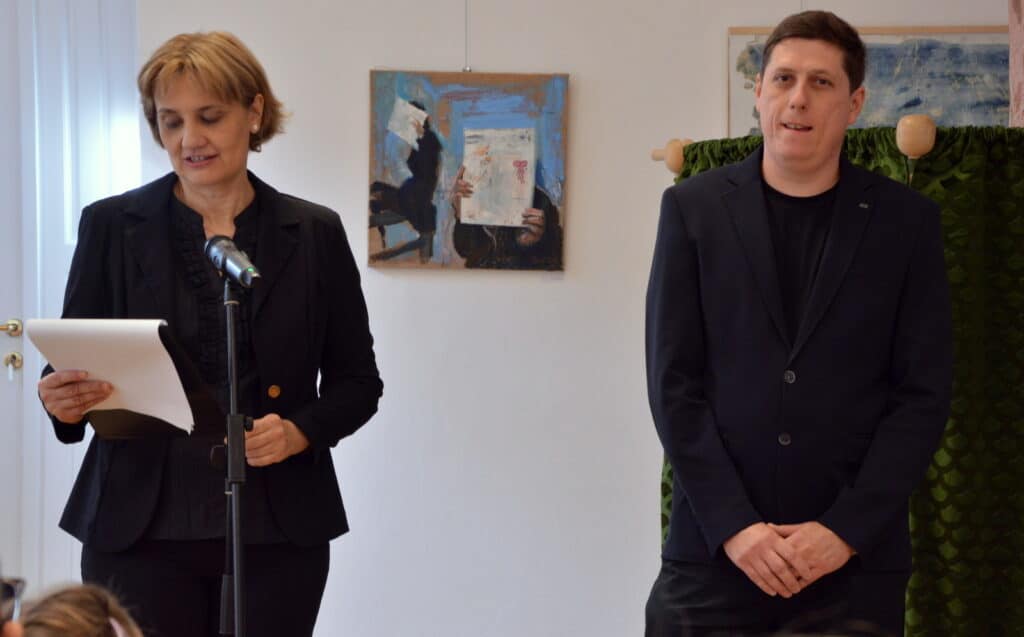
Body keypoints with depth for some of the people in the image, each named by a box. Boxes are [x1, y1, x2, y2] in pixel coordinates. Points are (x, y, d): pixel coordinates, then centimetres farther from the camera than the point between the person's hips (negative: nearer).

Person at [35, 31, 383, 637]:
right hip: (141, 526, 0)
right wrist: (63, 398, -17)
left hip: (276, 528, 1)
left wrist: (301, 431, -11)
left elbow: (358, 381, 8)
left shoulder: (315, 232, 5)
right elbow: (71, 365, 6)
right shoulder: (111, 225, 3)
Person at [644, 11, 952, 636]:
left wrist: (846, 530, -9)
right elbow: (673, 380, 0)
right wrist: (733, 525, -9)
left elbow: (924, 393, 0)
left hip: (856, 559, 0)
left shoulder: (907, 221, 3)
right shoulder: (692, 208, 4)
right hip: (714, 551, 0)